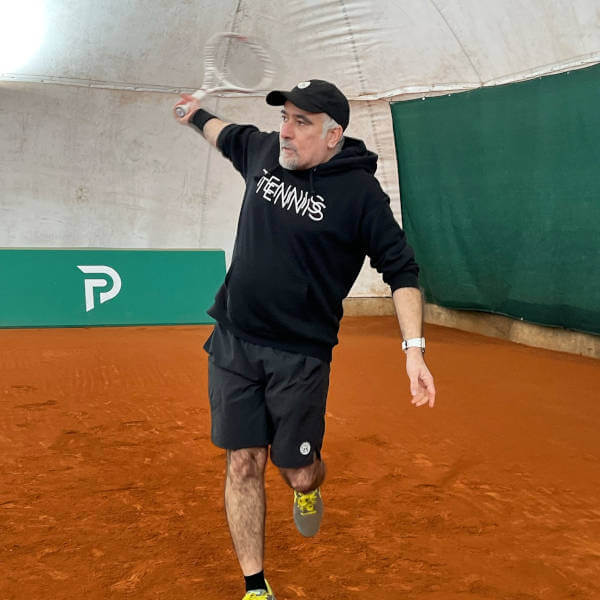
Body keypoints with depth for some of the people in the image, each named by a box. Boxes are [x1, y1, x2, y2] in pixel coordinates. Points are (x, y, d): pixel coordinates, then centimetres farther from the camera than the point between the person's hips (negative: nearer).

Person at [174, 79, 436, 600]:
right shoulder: (263, 152, 3)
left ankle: (310, 489, 43)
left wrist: (414, 348, -18)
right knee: (243, 464, 3)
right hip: (233, 342, 4)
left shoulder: (360, 192, -11)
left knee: (299, 473, 3)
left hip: (300, 354, -4)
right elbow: (230, 135, 27)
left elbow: (401, 270, -9)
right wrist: (198, 114, 44)